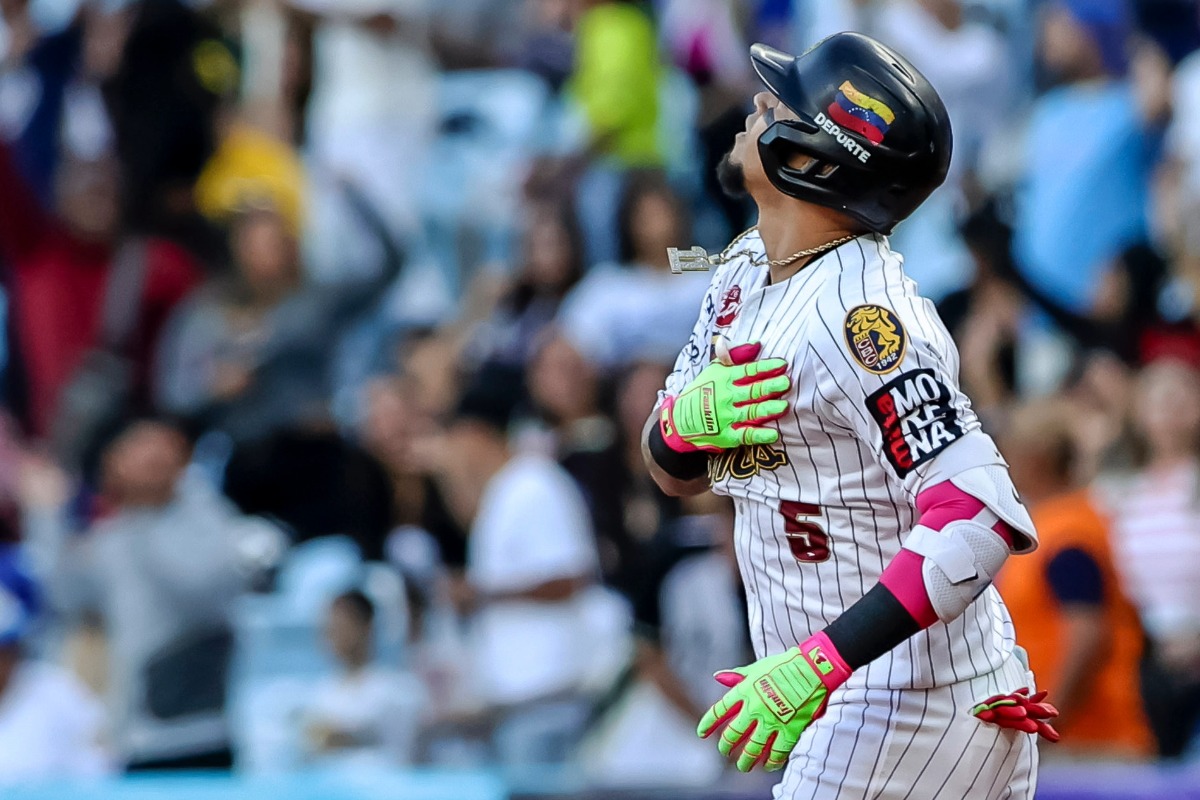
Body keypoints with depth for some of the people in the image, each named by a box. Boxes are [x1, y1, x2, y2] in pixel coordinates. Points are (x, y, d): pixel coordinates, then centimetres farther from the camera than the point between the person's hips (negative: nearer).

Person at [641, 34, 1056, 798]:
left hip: (919, 700, -9)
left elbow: (982, 520, -30)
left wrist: (819, 664, -36)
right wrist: (687, 419, -10)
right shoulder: (746, 269, 6)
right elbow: (673, 470, 15)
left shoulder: (860, 313, -22)